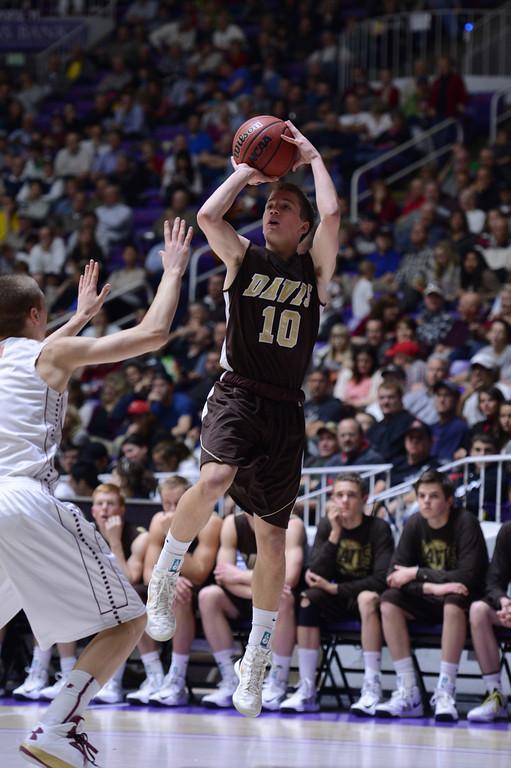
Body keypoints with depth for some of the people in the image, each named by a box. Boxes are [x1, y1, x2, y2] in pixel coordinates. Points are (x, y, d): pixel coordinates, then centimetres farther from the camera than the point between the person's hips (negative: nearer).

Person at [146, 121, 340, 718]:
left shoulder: (314, 270, 9)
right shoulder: (244, 259, 8)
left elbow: (331, 213, -8)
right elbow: (207, 215, -11)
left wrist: (313, 158, 5)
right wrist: (246, 173, 2)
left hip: (284, 411, 2)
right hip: (235, 395, -2)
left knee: (272, 540, 5)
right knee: (214, 479, -34)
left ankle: (256, 660, 18)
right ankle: (165, 575, -11)